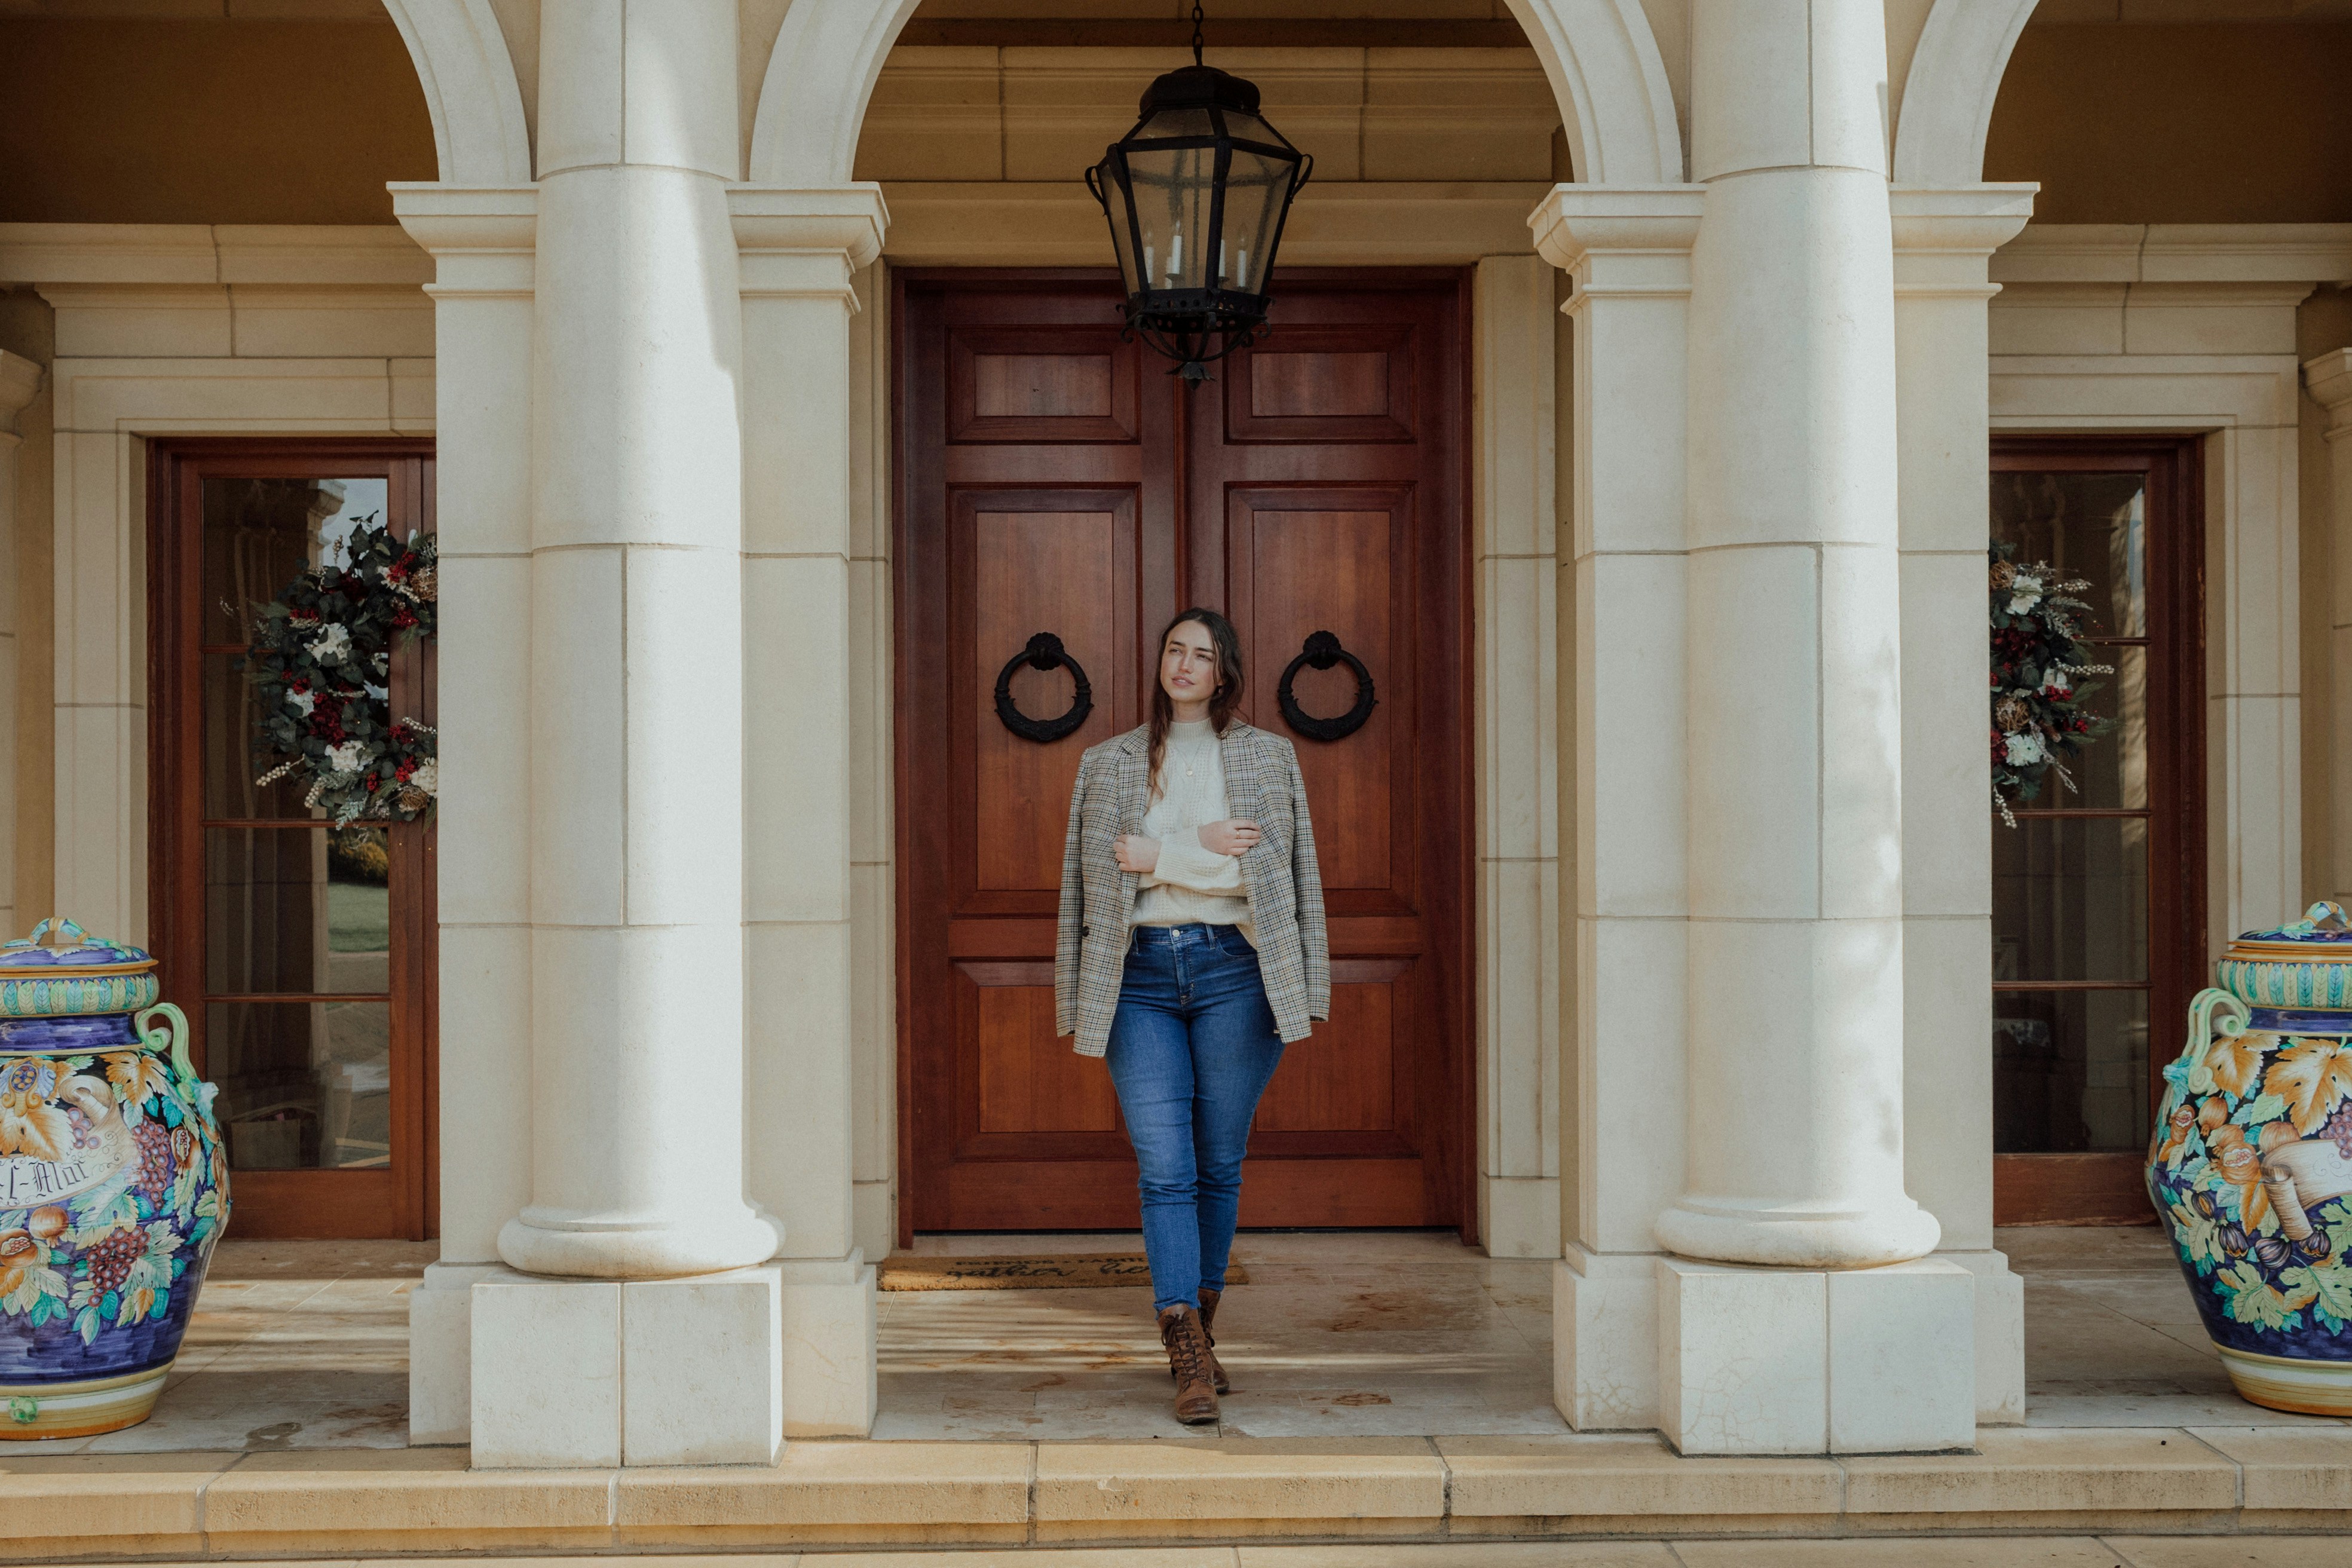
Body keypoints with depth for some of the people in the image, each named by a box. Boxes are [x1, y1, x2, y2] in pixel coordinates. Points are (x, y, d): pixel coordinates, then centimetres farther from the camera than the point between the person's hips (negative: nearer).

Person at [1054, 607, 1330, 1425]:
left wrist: (1158, 853, -7)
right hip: (1140, 975, 0)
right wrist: (1203, 849, -8)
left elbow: (1267, 867, -3)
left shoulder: (1267, 757, 10)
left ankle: (1199, 1335, 22)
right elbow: (1099, 867, 1)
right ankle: (1188, 1359, -11)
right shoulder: (1109, 763, 13)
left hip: (1231, 969, 0)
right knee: (1164, 1168, -9)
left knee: (1219, 1167, 6)